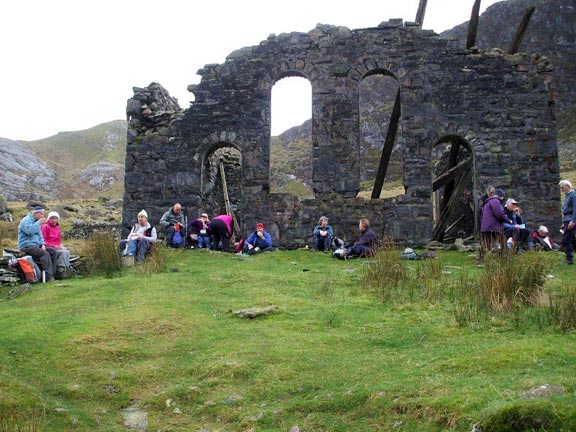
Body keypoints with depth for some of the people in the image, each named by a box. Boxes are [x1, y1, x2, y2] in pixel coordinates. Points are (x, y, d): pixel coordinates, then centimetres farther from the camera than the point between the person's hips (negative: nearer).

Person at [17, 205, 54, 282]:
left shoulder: (36, 222, 22)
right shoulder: (26, 220, -6)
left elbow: (40, 236, 22)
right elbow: (30, 231, -26)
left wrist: (42, 244, 4)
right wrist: (39, 223, -17)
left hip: (36, 246, 9)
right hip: (27, 246, -9)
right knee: (45, 254, -27)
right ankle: (49, 277, -28)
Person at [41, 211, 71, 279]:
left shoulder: (57, 227, 14)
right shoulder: (45, 227, -8)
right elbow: (43, 240, -11)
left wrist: (60, 245, 0)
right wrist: (53, 246, -18)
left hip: (57, 247, 7)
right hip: (48, 247, -7)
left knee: (67, 252, -20)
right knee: (62, 252, -28)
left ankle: (65, 269, -21)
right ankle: (60, 271, -23)